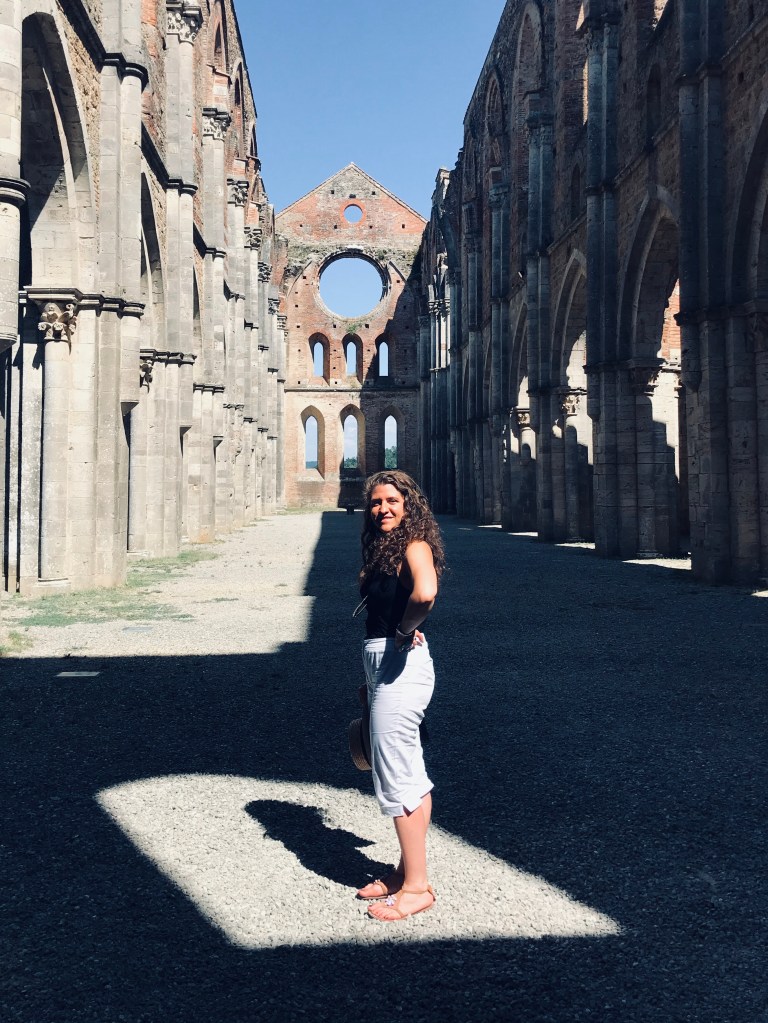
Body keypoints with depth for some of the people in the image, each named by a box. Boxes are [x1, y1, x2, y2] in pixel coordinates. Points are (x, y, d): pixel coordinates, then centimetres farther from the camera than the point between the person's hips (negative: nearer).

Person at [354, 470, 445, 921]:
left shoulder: (414, 545, -15)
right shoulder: (383, 547, 14)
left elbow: (425, 593, -36)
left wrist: (405, 631, -18)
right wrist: (371, 680, 18)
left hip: (400, 664, -10)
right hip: (383, 664, 10)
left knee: (395, 777, -3)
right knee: (409, 774, 17)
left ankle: (416, 887, 9)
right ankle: (406, 871, 29)